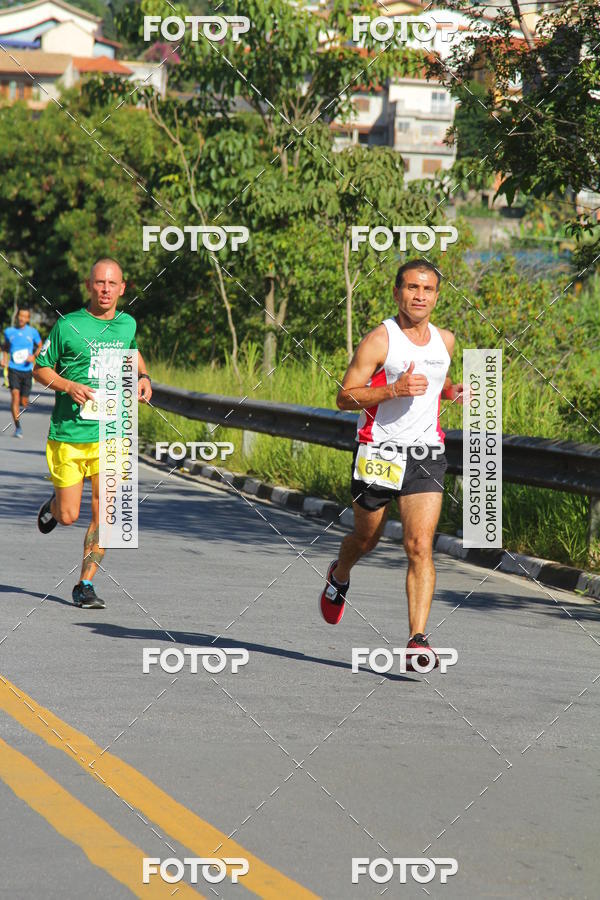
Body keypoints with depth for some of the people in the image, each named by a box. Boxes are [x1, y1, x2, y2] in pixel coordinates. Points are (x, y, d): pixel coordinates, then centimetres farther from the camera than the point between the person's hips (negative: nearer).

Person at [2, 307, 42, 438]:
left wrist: (34, 356, -5)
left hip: (27, 369, 1)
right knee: (15, 395, -18)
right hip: (13, 369, -1)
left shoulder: (33, 332, 2)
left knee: (24, 402, 4)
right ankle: (18, 427, -16)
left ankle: (22, 403, 44)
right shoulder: (9, 332, 4)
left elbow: (40, 347, 13)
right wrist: (4, 359, 6)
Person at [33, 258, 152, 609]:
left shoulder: (127, 325, 7)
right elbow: (41, 369, 3)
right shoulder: (68, 325, -5)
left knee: (104, 515, -7)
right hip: (68, 433, -2)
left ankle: (85, 585, 4)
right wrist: (69, 386, -15)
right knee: (68, 515, 3)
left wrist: (144, 377, 10)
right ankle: (54, 504, 39)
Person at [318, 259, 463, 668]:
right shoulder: (380, 339, -9)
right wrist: (395, 389, -25)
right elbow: (345, 398, -12)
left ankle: (418, 639, -16)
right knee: (367, 538, 15)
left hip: (427, 454, 3)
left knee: (420, 546, -12)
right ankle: (339, 576, 50)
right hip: (379, 452, -3)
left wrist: (452, 391, 8)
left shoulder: (444, 340, 9)